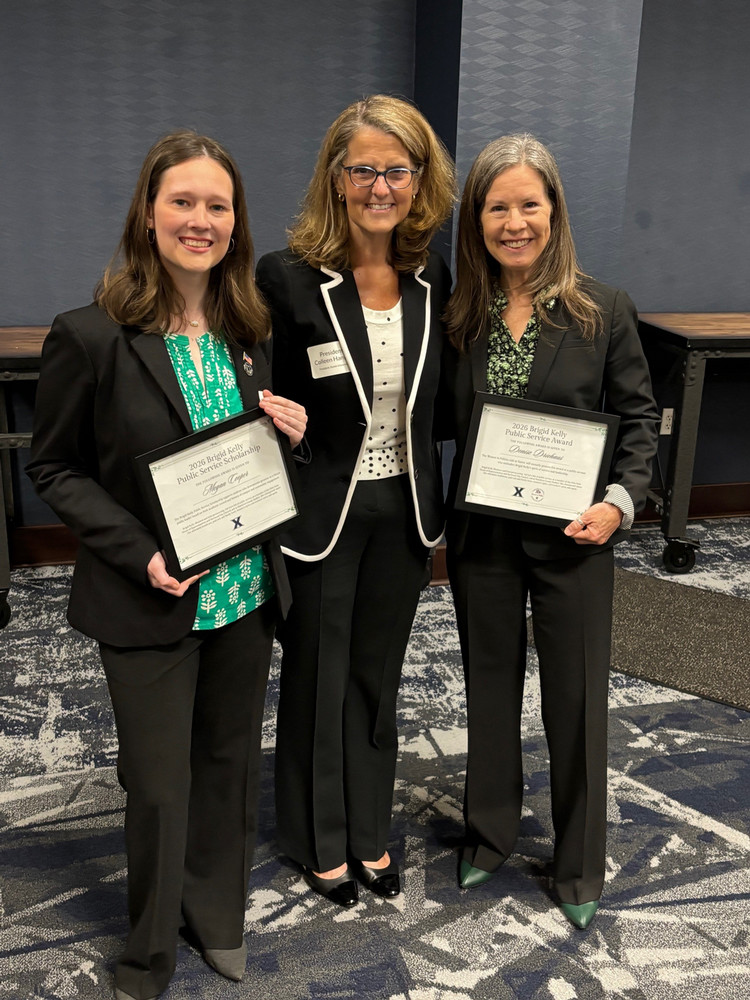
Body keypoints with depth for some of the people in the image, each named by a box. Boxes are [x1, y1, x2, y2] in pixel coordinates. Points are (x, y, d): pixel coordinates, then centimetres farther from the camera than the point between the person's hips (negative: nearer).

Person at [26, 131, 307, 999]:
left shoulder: (247, 332, 3)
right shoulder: (91, 336, -13)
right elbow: (54, 469, -7)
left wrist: (289, 432, -8)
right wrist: (139, 552, -19)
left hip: (246, 593, 5)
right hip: (151, 603, -4)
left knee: (230, 761, 18)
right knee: (160, 783, 9)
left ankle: (216, 916, 42)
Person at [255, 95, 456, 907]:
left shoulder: (431, 281, -1)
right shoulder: (289, 279, -17)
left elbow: (431, 403, 7)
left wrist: (435, 505, 5)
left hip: (405, 508, 5)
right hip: (322, 511, -4)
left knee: (377, 674, 19)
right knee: (317, 677, 13)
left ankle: (370, 833, 40)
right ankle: (321, 843, 36)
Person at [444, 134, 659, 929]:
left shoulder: (602, 311, -7)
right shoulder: (460, 316, -1)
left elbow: (637, 416, -2)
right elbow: (444, 420, 6)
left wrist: (620, 500, -15)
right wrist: (440, 518, -8)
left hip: (571, 537, -2)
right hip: (481, 535, 3)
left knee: (576, 699, 9)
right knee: (489, 688, 17)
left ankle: (579, 865, 29)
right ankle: (489, 834, 38)